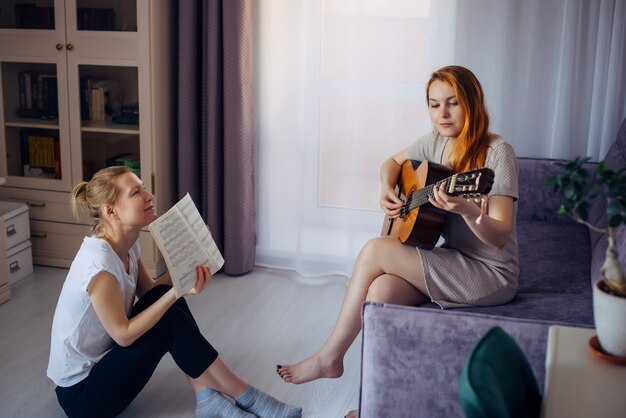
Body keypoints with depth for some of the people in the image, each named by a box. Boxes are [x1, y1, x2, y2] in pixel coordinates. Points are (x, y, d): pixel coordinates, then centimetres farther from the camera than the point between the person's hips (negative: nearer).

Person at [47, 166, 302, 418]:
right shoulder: (99, 262, -28)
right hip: (79, 392, -8)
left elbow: (149, 294, 7)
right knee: (170, 321, -19)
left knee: (163, 295, -8)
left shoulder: (127, 246, -1)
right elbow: (123, 335, -23)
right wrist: (177, 291, -25)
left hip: (99, 363, 8)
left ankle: (206, 396, -10)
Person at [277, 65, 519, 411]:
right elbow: (393, 161, 22)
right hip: (452, 262, 6)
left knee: (374, 251, -19)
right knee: (380, 291, -24)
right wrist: (387, 190, 0)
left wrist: (467, 211, -43)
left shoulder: (496, 153, -16)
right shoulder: (436, 141, 4)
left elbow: (500, 237, -22)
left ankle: (329, 357, -3)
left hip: (491, 275, -6)